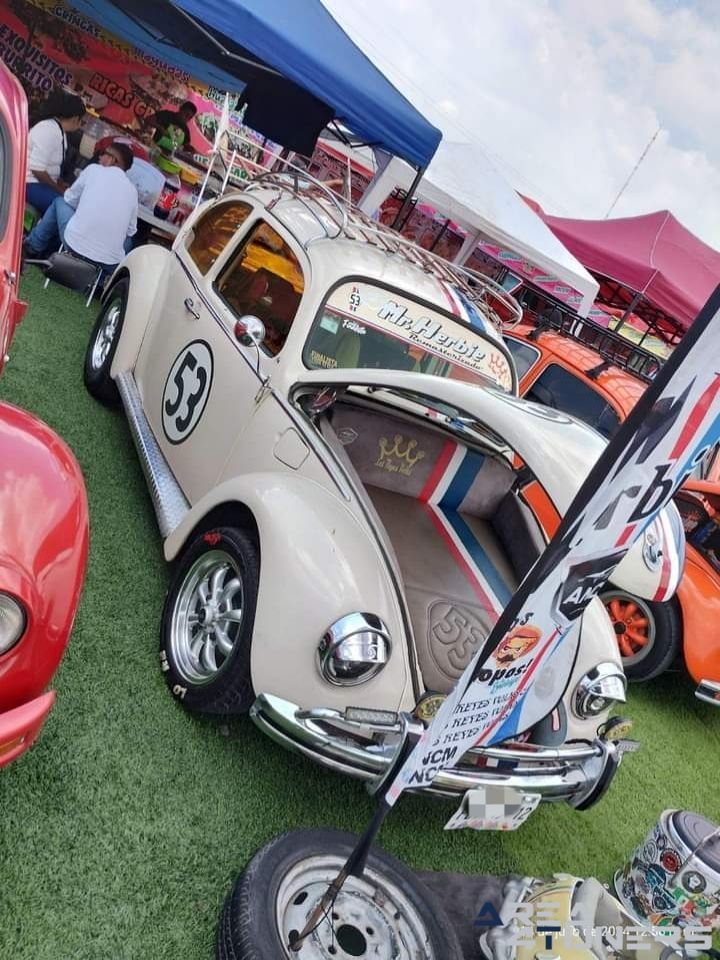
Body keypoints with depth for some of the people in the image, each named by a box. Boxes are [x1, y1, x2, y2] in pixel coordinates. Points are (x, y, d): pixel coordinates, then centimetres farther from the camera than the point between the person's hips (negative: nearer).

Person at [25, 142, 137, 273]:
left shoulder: (94, 169, 5)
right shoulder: (132, 190, 9)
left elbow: (69, 199, 15)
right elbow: (130, 231, 13)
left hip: (74, 244, -1)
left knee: (60, 202, 28)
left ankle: (34, 246, 37)